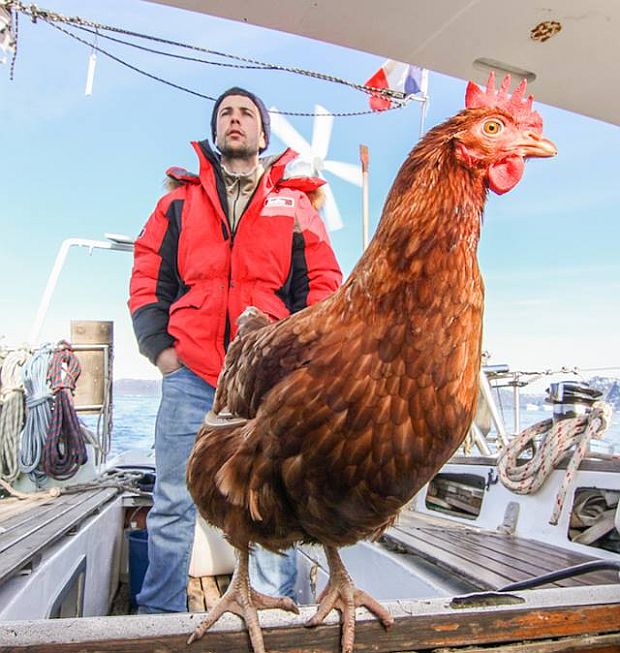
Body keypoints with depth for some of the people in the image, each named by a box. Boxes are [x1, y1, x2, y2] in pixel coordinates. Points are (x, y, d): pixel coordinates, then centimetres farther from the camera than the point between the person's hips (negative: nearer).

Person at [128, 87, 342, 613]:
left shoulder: (294, 202, 15)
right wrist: (158, 345, 1)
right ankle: (160, 616, 22)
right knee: (173, 502, 6)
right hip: (191, 372, 1)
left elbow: (322, 285, 9)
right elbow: (148, 276, 13)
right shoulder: (181, 199, 18)